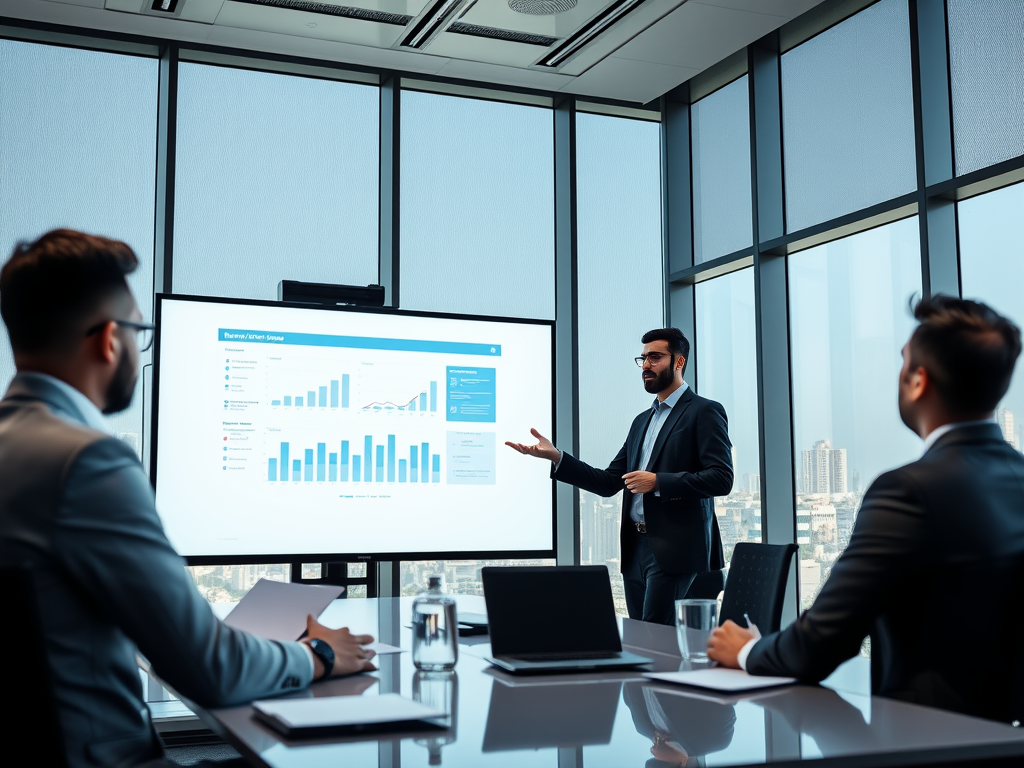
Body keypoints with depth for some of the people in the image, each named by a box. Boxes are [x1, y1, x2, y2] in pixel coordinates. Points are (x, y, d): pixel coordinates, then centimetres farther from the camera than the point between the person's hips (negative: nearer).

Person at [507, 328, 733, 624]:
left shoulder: (704, 412, -2)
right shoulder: (642, 421, 21)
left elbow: (721, 478, -12)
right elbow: (608, 483, 15)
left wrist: (658, 482, -17)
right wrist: (555, 457, 4)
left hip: (672, 549, -7)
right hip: (635, 548, 8)